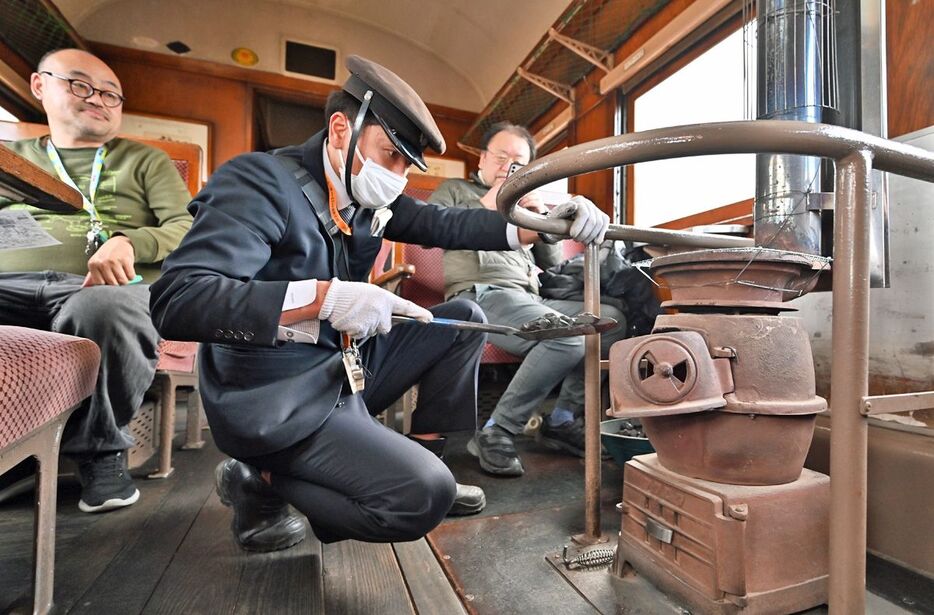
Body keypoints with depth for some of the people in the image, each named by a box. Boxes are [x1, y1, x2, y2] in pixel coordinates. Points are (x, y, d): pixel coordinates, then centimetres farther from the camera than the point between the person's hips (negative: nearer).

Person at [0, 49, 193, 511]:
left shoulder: (145, 161, 20)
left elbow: (189, 227, 5)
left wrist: (129, 241, -15)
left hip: (108, 285, -2)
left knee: (103, 310, -38)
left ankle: (99, 450, -13)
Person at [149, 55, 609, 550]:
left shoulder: (368, 196, 5)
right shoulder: (260, 180, -17)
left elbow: (446, 225, 2)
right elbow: (175, 301, -26)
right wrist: (324, 296, -35)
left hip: (347, 369, 8)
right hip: (279, 400, -8)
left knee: (464, 319, 7)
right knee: (425, 495, -19)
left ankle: (424, 454, 14)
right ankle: (261, 480, 2)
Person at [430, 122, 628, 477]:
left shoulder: (524, 204, 32)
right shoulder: (454, 190, 18)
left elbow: (554, 262, 26)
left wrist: (542, 216, 9)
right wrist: (485, 207, -3)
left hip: (530, 300, 7)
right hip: (482, 295, -6)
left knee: (611, 320, -10)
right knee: (568, 338, -30)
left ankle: (562, 420, -3)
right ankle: (497, 434, -17)